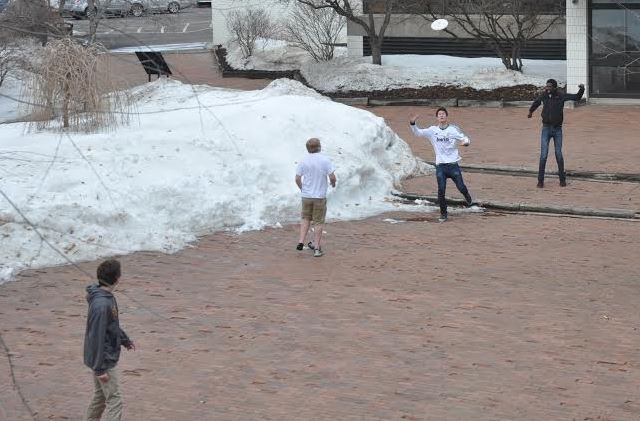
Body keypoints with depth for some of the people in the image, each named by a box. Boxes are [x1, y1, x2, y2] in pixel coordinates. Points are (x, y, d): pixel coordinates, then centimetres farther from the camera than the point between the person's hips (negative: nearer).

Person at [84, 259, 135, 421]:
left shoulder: (108, 297, 3)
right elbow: (96, 337, -26)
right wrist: (99, 368, -22)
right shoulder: (101, 304, -28)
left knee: (100, 396, 21)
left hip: (108, 357, 10)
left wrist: (124, 339, 31)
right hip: (104, 361, -10)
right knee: (114, 401, -5)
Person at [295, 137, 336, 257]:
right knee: (318, 222, 4)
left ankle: (301, 242, 8)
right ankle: (316, 247, 5)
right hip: (320, 196, -2)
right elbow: (332, 177, -12)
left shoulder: (303, 161, -2)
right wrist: (333, 183, 10)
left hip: (306, 195, 2)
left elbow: (297, 179, 0)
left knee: (306, 218, 18)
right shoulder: (325, 160, -9)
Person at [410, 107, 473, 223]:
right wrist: (412, 124, -19)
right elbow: (418, 133, 0)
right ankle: (443, 213, 11)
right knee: (441, 191, -3)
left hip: (453, 165, -1)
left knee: (461, 187, -1)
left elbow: (465, 138, -1)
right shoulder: (432, 130, 4)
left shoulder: (454, 129, 1)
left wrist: (465, 142, -25)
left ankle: (468, 198, 33)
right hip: (440, 166, 1)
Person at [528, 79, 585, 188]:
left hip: (557, 129, -1)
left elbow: (577, 97, -6)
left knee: (559, 155, 6)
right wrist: (530, 112, 39)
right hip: (546, 129, 1)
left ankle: (562, 179, 19)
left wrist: (581, 89, -25)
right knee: (543, 155, -5)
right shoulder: (544, 96, -1)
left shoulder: (561, 96, -7)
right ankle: (540, 180, 1)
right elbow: (536, 103, 21)